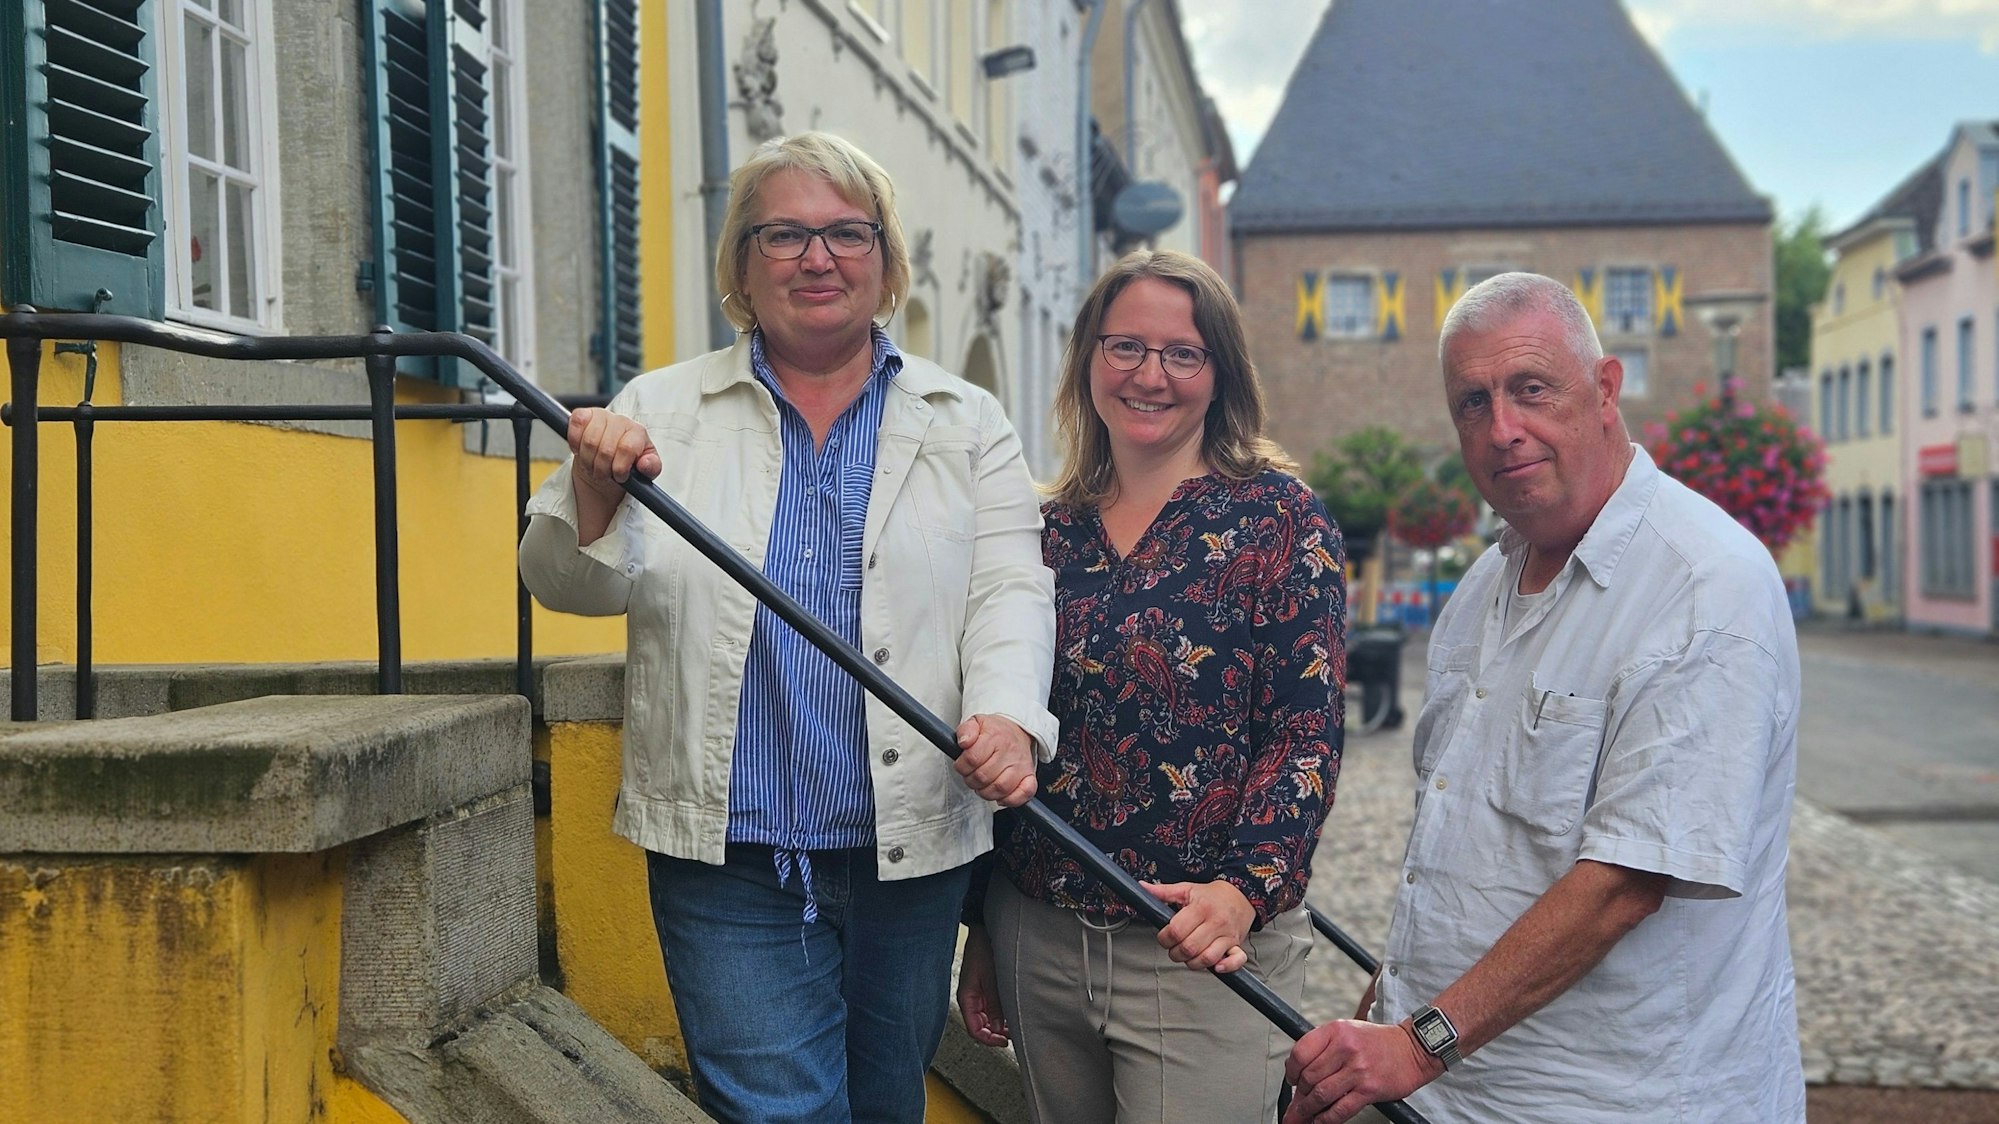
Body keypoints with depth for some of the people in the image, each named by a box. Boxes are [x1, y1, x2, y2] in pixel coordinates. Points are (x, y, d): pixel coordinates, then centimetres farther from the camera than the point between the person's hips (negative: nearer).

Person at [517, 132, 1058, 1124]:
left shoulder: (967, 424, 8)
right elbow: (574, 585, 0)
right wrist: (596, 489, -22)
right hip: (729, 857, -2)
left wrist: (1007, 715, -20)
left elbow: (1009, 587, 0)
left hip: (911, 850, 2)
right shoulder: (663, 411, 5)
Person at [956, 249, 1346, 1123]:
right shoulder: (1052, 528, 7)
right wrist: (982, 935, 13)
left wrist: (1245, 888, -24)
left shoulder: (1278, 517, -5)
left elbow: (1307, 731, -10)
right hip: (1039, 941, 5)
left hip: (1203, 950, -4)